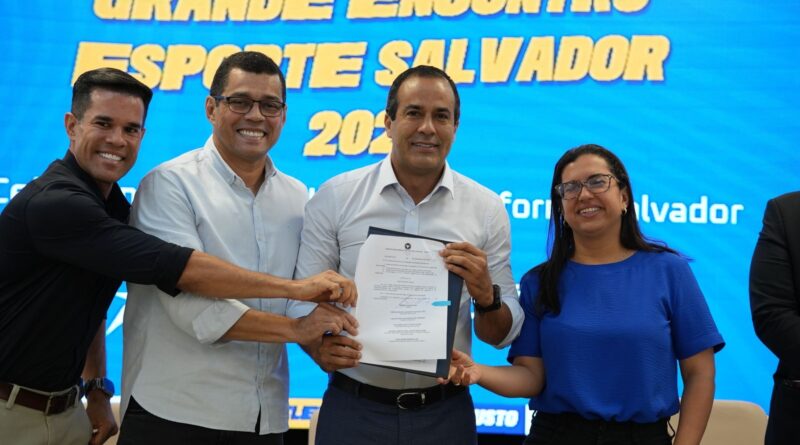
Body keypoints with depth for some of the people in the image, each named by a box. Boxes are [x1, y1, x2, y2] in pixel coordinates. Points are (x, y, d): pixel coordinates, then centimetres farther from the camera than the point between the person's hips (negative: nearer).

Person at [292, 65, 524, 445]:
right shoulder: (335, 197, -3)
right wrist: (320, 349, -20)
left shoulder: (487, 209, -1)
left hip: (444, 413, 1)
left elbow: (502, 335, 2)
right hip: (352, 410, -1)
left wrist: (485, 297, -18)